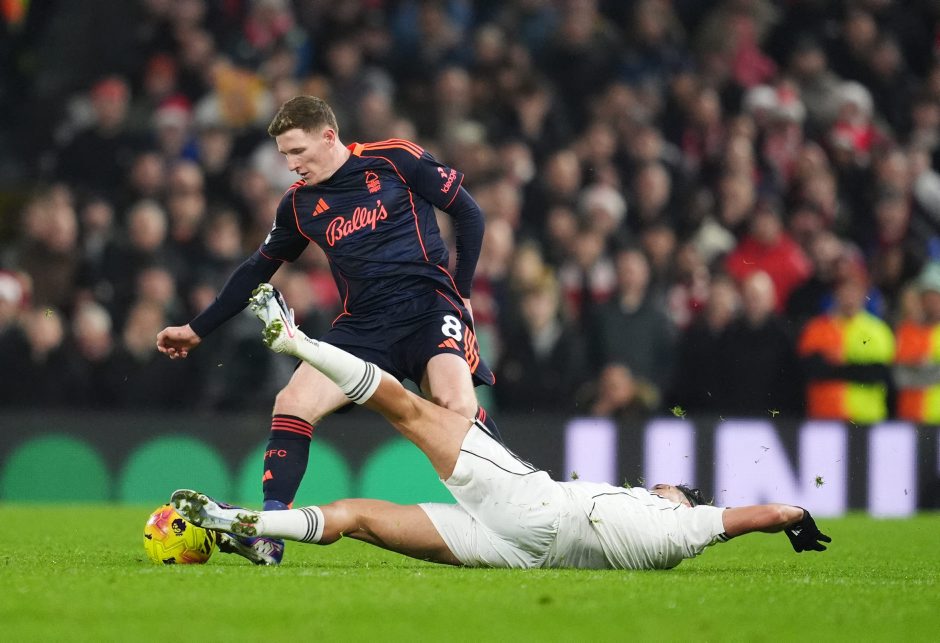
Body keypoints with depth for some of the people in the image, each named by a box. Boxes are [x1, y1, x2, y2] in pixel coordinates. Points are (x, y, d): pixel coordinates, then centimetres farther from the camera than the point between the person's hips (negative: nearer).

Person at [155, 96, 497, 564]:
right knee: (292, 403, -13)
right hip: (363, 324, 5)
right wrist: (197, 330, 26)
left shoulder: (394, 160, -2)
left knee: (454, 403, -30)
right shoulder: (299, 204, 11)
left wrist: (461, 293, 2)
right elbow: (257, 270, 23)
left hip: (428, 305, -5)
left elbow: (469, 213, 4)